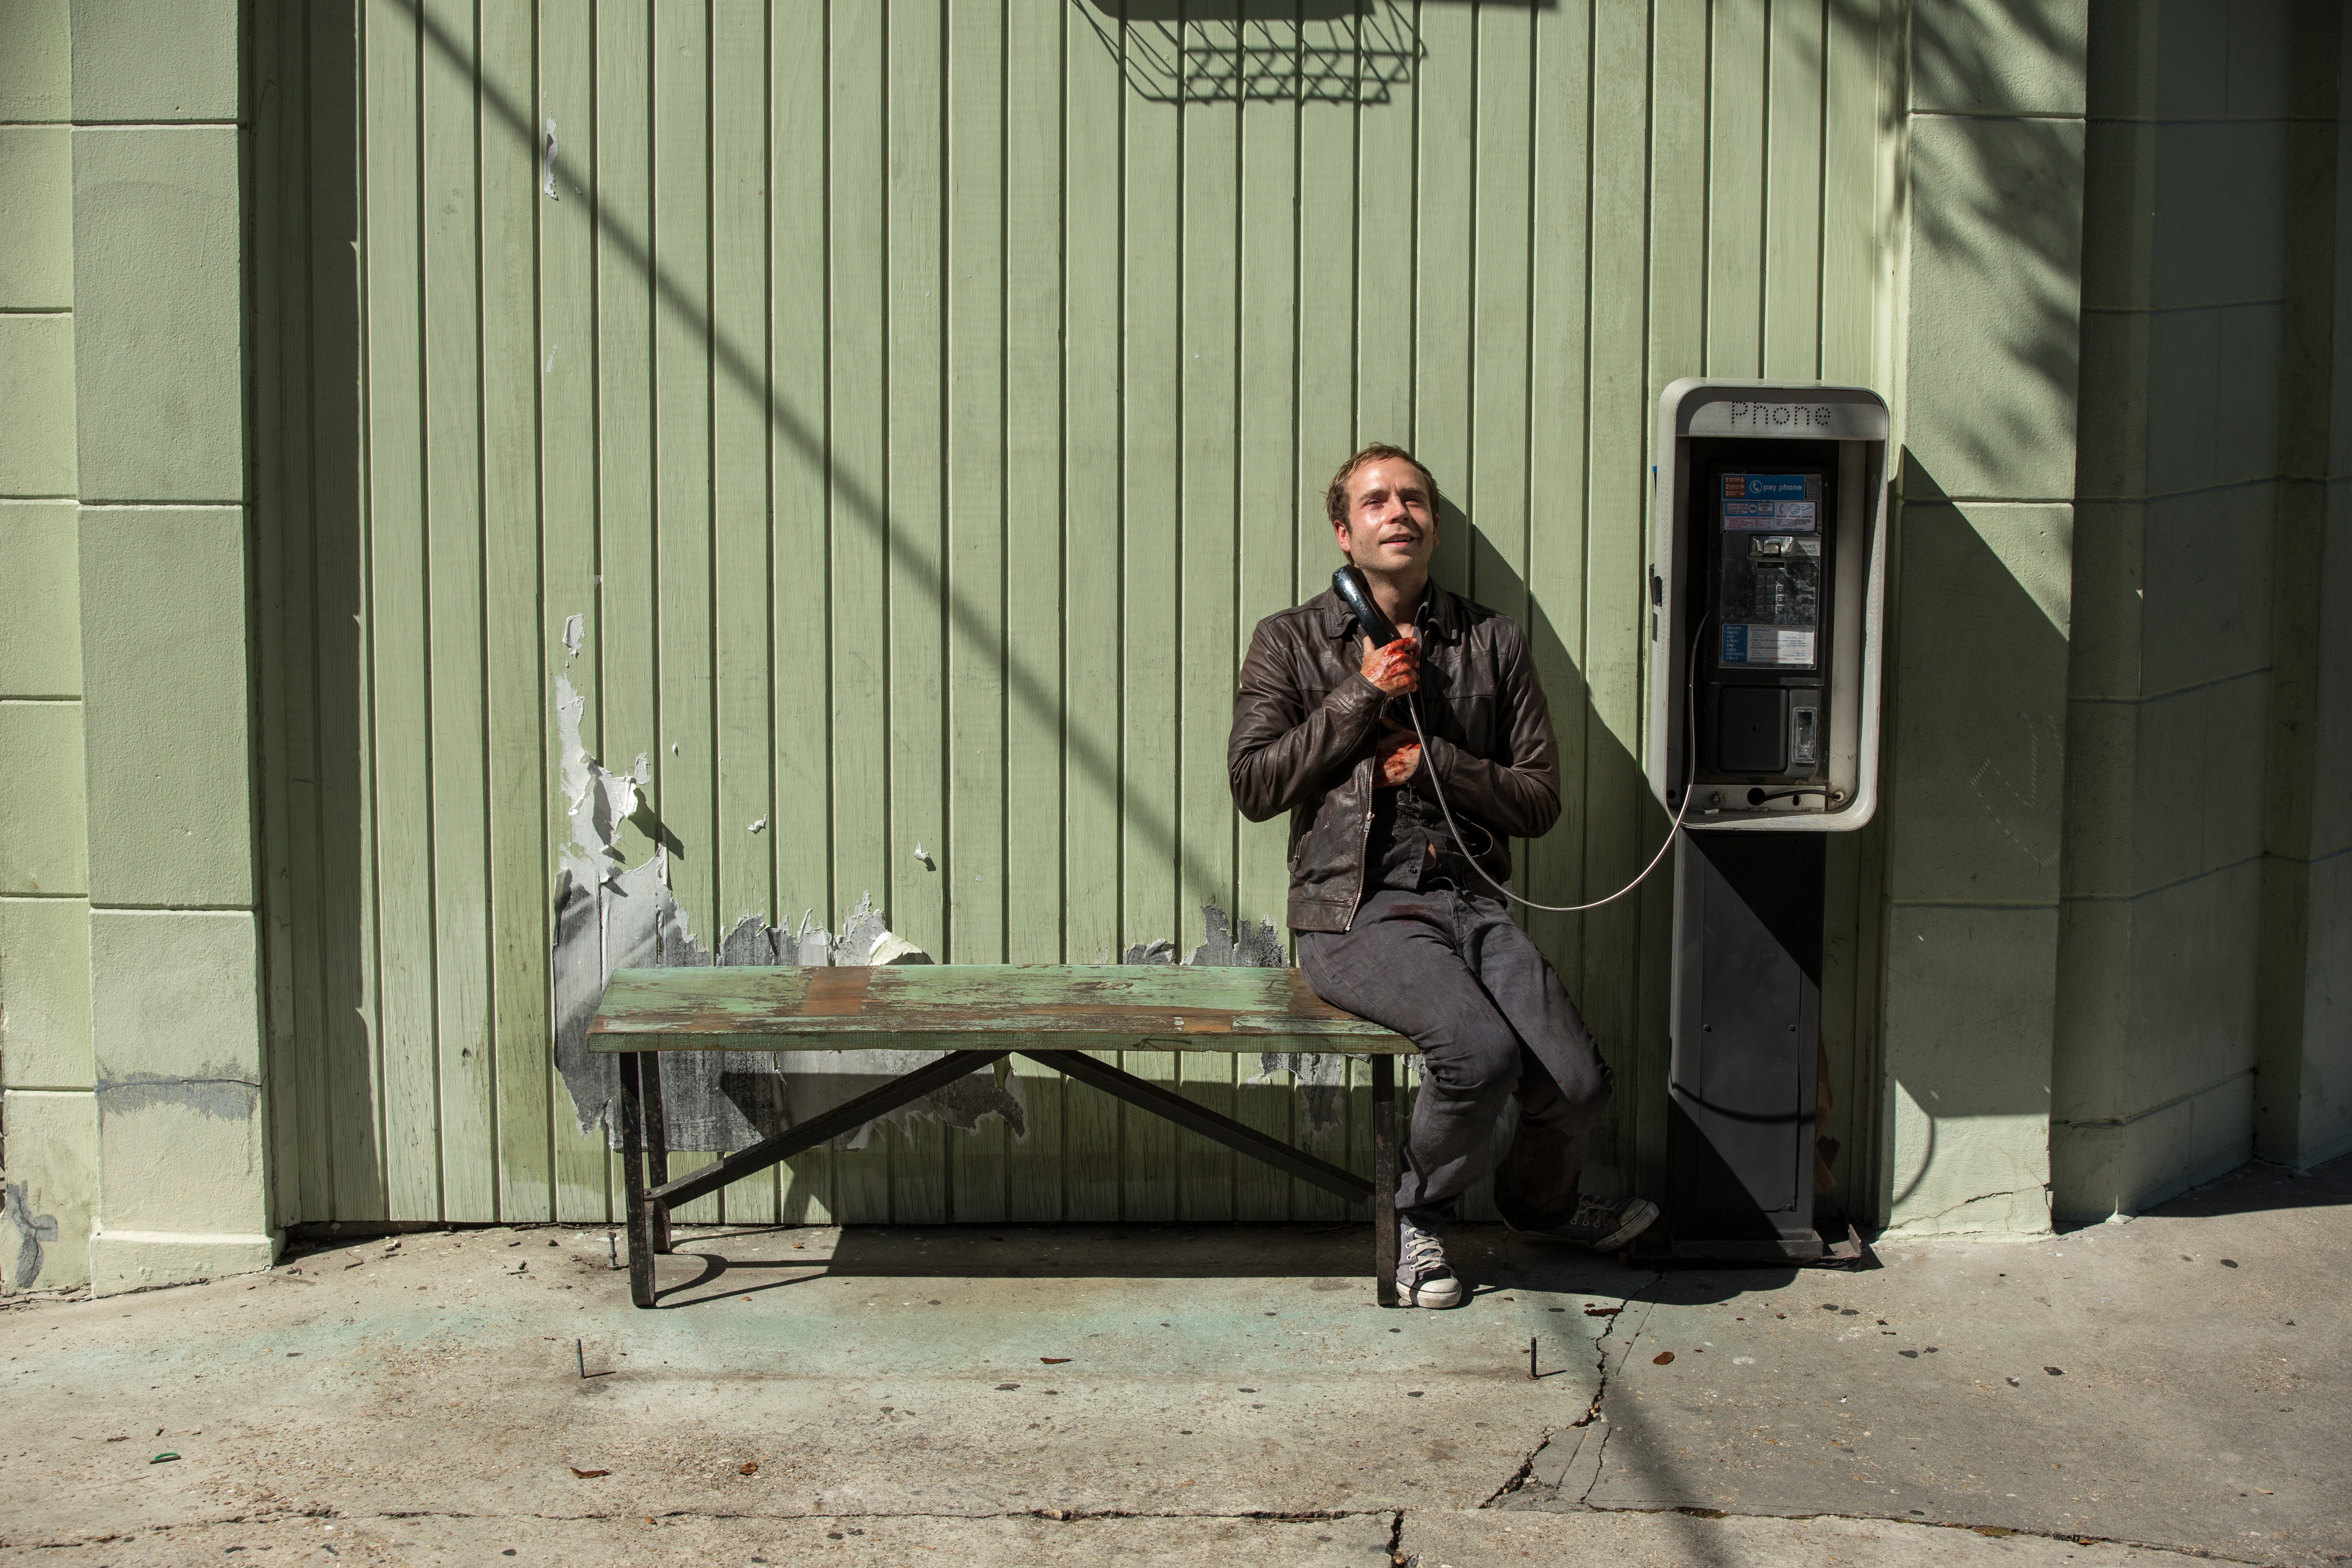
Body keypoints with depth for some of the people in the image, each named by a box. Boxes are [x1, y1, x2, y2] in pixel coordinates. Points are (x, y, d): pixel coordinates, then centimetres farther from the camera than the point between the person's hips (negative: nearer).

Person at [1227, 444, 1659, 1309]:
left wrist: (1435, 762, -7)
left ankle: (1541, 1202, 24)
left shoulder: (1493, 642, 12)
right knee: (1482, 1052, -30)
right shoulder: (1291, 642, 7)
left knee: (1578, 1083, -14)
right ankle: (1417, 1213, 2)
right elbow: (1253, 784, -4)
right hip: (1356, 911, -3)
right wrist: (1363, 695, -7)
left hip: (1471, 901, 4)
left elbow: (1540, 798, 9)